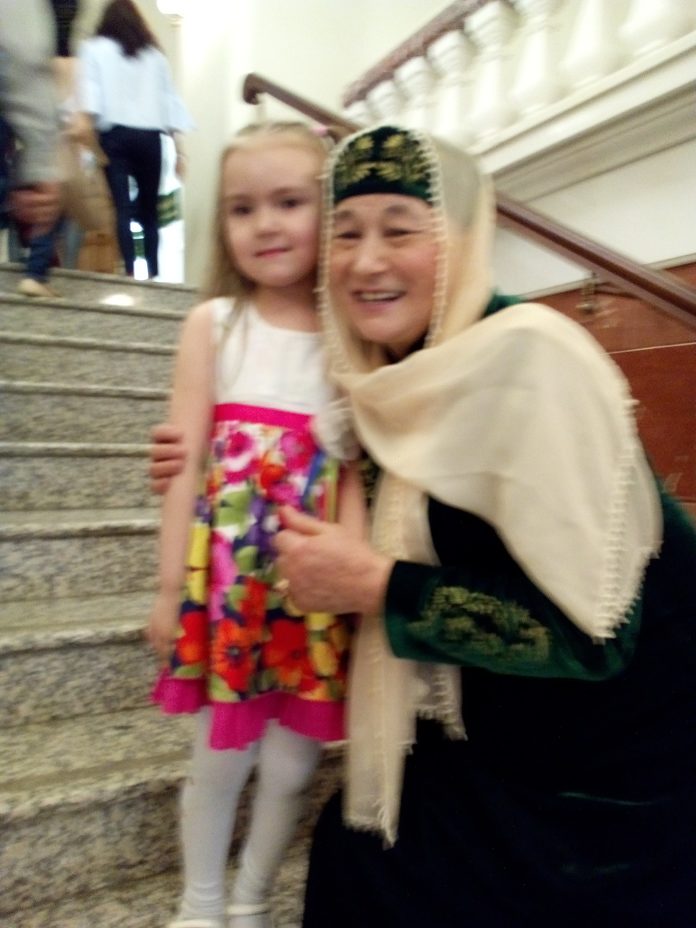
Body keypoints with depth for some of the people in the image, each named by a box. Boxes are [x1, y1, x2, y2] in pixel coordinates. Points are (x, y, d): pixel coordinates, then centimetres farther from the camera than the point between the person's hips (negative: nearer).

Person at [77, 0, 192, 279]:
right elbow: (170, 100, 11)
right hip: (149, 136, 2)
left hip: (115, 134, -2)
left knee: (122, 207, -6)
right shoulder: (154, 54, 18)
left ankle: (130, 272, -16)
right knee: (148, 209, 11)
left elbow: (90, 93, -4)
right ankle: (153, 272, 8)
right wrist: (179, 150, 10)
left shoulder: (94, 48, 13)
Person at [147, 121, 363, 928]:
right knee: (220, 756, 12)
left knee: (292, 764, 12)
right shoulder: (214, 323, 0)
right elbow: (186, 461, -2)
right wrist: (172, 583, -3)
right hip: (227, 572, -1)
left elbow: (355, 468, -2)